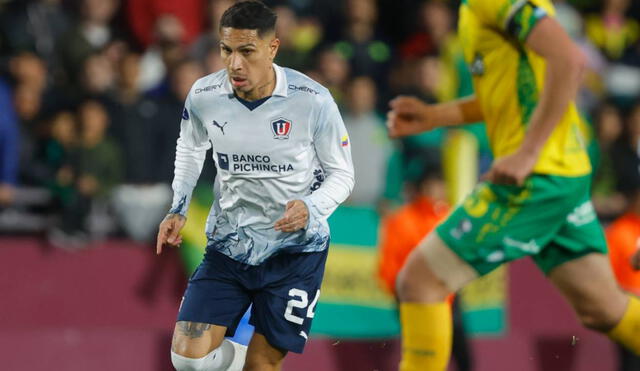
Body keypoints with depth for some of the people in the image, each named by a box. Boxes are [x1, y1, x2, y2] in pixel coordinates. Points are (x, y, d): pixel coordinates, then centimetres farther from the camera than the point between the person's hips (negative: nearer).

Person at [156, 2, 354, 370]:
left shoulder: (313, 101, -18)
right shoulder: (203, 97, -9)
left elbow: (342, 174, -5)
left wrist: (310, 208, -24)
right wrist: (178, 209, 2)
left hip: (295, 249, -2)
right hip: (228, 246, 2)